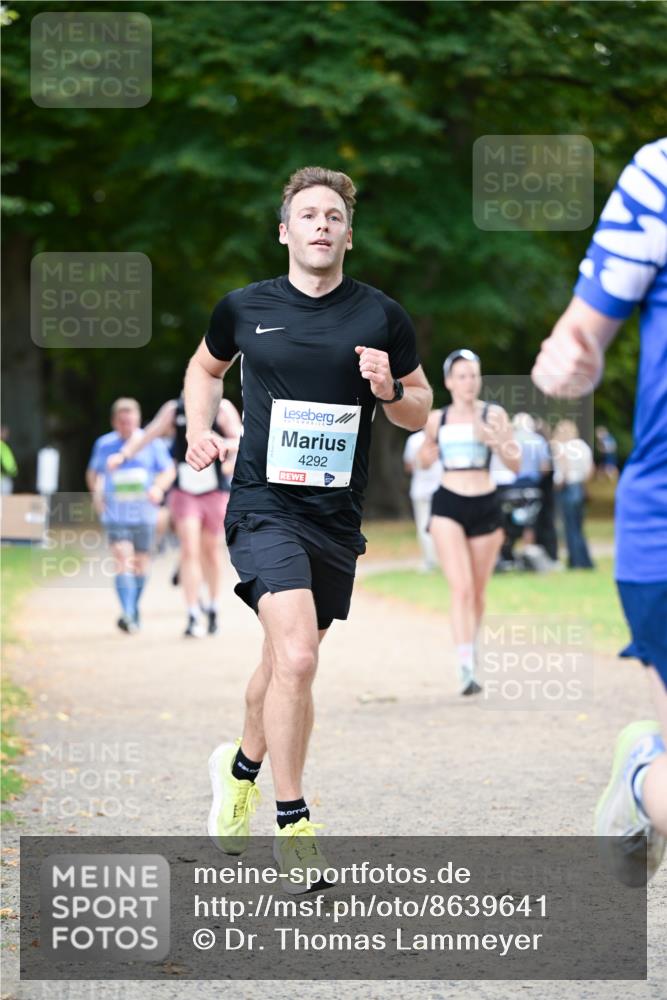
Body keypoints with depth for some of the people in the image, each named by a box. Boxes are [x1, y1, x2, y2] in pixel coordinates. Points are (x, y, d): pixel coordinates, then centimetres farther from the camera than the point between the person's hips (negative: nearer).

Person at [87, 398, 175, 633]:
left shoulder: (152, 443, 2)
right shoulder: (104, 445, 4)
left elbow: (169, 471, 7)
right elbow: (93, 472, 18)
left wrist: (159, 488, -13)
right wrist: (96, 493, -1)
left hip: (143, 514, 1)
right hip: (115, 514, -1)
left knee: (141, 563, 9)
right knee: (122, 559, -18)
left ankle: (134, 609, 31)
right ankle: (127, 613, -27)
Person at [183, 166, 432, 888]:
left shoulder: (381, 316, 3)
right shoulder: (244, 308, 2)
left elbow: (420, 412, 11)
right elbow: (206, 367, 23)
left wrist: (390, 390, -10)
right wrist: (199, 430, 7)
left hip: (337, 517, 3)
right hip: (264, 505, -3)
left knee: (287, 661, 17)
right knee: (295, 657, -21)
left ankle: (242, 766, 46)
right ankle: (292, 825, -12)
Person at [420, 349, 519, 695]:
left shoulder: (493, 415, 1)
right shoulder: (436, 419, 7)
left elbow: (515, 464, -5)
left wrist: (493, 439, -18)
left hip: (485, 507, 1)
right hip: (448, 506, -1)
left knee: (478, 592, 9)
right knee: (461, 588, -16)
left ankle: (471, 651, 30)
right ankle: (466, 668, -25)